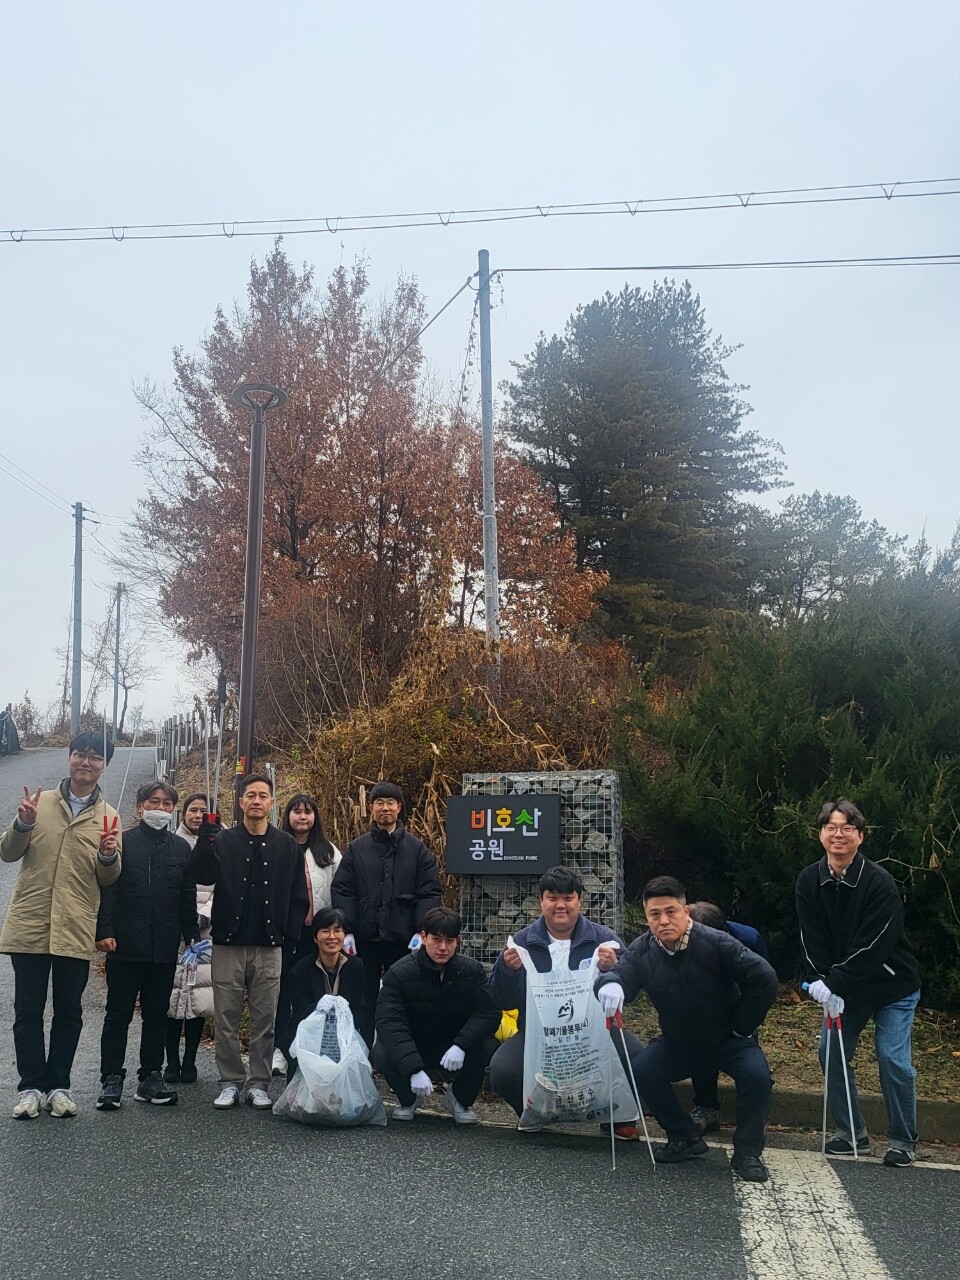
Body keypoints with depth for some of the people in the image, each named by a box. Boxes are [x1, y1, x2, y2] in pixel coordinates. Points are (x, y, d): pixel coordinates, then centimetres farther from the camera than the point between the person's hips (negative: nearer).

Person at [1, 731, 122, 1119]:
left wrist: (109, 857, -18)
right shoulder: (39, 802, 4)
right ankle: (32, 1086, 17)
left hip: (76, 930, 0)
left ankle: (59, 1085, 21)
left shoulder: (107, 817, 4)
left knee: (68, 1011, 9)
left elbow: (108, 879, 4)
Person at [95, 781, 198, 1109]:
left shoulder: (181, 848, 10)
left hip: (165, 947, 3)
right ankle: (111, 1080, 11)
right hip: (125, 946, -3)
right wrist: (104, 931, -14)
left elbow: (188, 898, 11)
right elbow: (107, 889, -5)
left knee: (157, 1015, 10)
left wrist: (191, 938, 7)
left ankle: (150, 1077, 19)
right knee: (118, 1015, 4)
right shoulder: (122, 842, 1)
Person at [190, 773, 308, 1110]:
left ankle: (258, 1083, 16)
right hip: (228, 944, 0)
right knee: (226, 1018, 5)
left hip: (269, 947, 1)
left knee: (264, 1019, 5)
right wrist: (205, 839, -27)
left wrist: (291, 938, -2)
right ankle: (230, 1082, 16)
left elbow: (298, 897, 7)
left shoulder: (287, 846, 6)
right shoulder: (223, 841, 3)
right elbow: (202, 876, -14)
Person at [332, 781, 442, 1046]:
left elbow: (429, 893, 0)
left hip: (403, 938, 0)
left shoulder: (417, 849, 5)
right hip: (365, 938, 0)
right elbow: (342, 891, 1)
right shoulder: (356, 849, 7)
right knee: (364, 1002, 8)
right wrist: (346, 931, -10)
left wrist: (421, 932, -11)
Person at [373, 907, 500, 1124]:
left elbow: (488, 1013, -18)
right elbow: (389, 1023, -27)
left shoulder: (472, 970, -9)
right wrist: (414, 1069, -40)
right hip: (411, 1049, -1)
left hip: (454, 1051, 1)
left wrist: (461, 1045, -36)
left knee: (489, 1047, -28)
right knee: (382, 1053, -31)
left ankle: (459, 1099, 3)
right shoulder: (399, 973, -16)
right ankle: (409, 1099, 3)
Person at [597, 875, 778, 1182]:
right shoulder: (642, 950, -12)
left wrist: (742, 1028, -16)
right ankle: (685, 1139, 6)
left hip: (729, 1040, -3)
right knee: (640, 1071, -16)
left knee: (756, 1074, -29)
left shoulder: (715, 943, -24)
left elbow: (764, 980, -23)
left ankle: (747, 1153, -5)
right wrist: (610, 983, -50)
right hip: (677, 1043, 4)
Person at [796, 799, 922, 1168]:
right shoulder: (809, 881, -8)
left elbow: (873, 947, -25)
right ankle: (851, 1133, 21)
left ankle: (903, 1140, 12)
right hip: (841, 987, 5)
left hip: (892, 987, -5)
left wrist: (834, 985, -25)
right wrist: (823, 984, -20)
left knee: (892, 1058, -8)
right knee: (830, 1051, 3)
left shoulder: (880, 882, -22)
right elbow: (812, 941, -7)